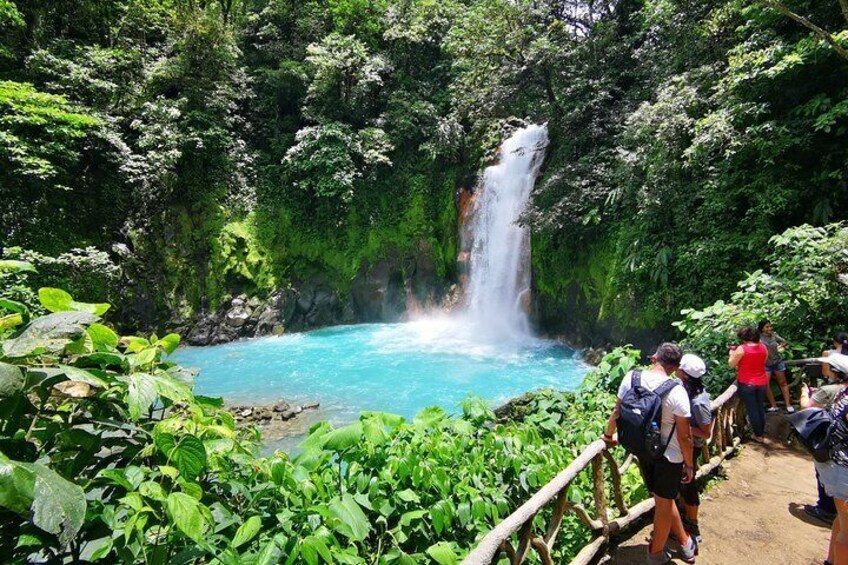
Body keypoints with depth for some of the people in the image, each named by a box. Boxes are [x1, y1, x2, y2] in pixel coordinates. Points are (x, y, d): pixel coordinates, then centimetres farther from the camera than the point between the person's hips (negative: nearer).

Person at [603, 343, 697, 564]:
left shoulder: (631, 378, -13)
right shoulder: (676, 391, -25)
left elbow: (617, 412, -1)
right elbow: (684, 436, -18)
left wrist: (609, 435, 16)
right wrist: (689, 465, -2)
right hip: (669, 456, -4)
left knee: (664, 498, 24)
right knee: (664, 503, 16)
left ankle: (685, 543, 44)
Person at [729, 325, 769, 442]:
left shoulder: (741, 349, -17)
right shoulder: (763, 347, -1)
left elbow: (731, 364, -9)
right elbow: (763, 362, 14)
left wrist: (732, 353, 8)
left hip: (746, 383, -5)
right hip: (762, 382, 5)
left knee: (752, 409, 5)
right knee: (761, 408, 18)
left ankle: (758, 435, 12)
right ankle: (762, 433, 29)